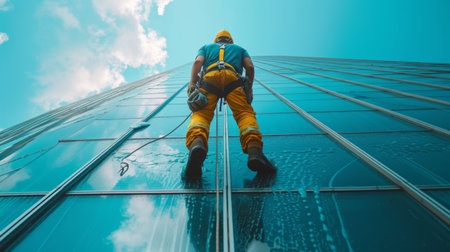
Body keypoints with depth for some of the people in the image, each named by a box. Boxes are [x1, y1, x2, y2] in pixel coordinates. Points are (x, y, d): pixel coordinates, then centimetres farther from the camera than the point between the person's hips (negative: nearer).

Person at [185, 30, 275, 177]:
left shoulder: (206, 47, 39)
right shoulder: (239, 48, 39)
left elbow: (198, 62, 16)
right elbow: (250, 67, 19)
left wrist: (192, 84, 5)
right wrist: (249, 88, 24)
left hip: (209, 77, 1)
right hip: (233, 78, 0)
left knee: (201, 114, -11)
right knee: (245, 113, -8)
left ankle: (196, 144, -45)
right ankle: (254, 151, -36)